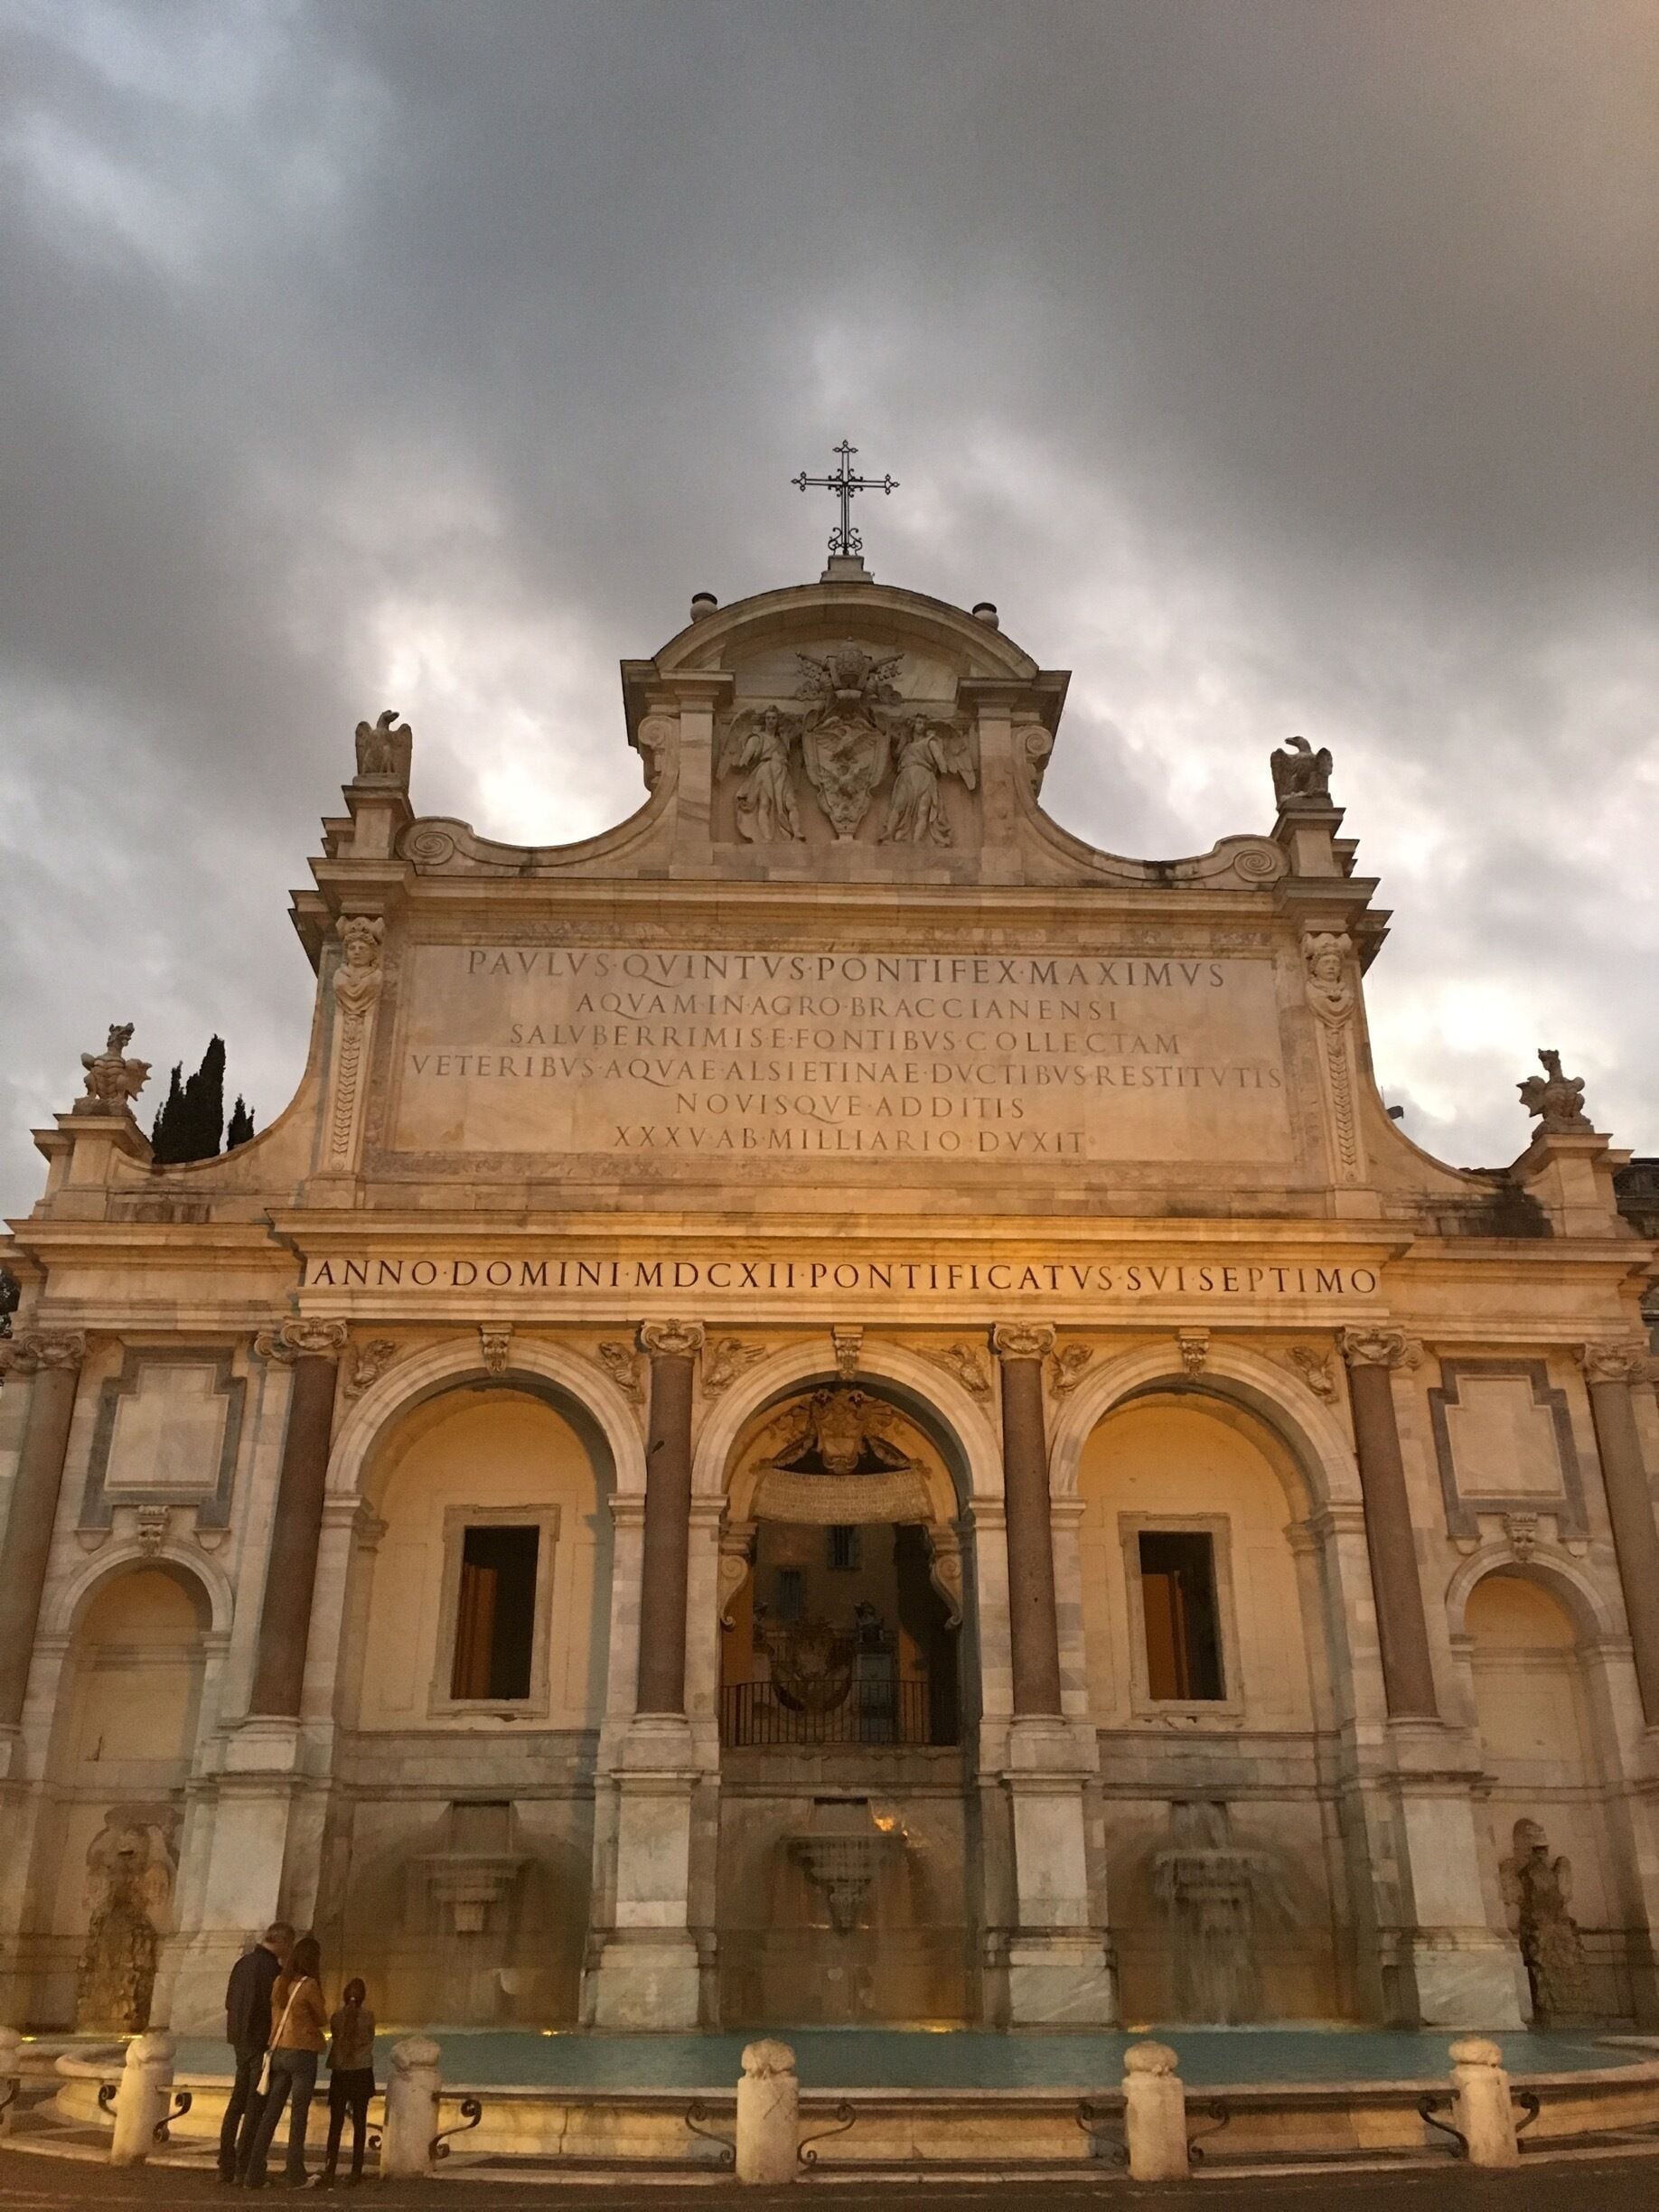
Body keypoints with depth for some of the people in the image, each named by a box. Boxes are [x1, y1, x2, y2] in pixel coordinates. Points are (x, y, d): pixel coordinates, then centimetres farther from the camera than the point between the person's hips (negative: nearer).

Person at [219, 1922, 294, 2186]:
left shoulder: (244, 1962, 9)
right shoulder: (272, 1968, -17)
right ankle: (244, 2168, -2)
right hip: (262, 2042, -8)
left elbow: (229, 2002, 15)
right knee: (256, 2105, -2)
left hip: (241, 2041, 8)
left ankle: (226, 2165, 18)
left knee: (237, 2102, 15)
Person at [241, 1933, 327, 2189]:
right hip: (302, 2053, -6)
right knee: (299, 2116, 3)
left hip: (278, 2052, 6)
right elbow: (322, 2021, -2)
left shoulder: (280, 1982, 5)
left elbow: (274, 2014, 15)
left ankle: (254, 2174, 9)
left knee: (269, 2114, 9)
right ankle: (294, 2175, 6)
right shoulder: (309, 1985, -13)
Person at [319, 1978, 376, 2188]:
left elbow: (334, 2040, 8)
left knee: (335, 2125, 5)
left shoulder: (337, 2017, -5)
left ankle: (329, 2172, -1)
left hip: (340, 2074, 1)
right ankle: (355, 2172, 9)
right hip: (361, 2074, -1)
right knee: (359, 2123, 8)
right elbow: (368, 2041, 7)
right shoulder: (368, 2017, -6)